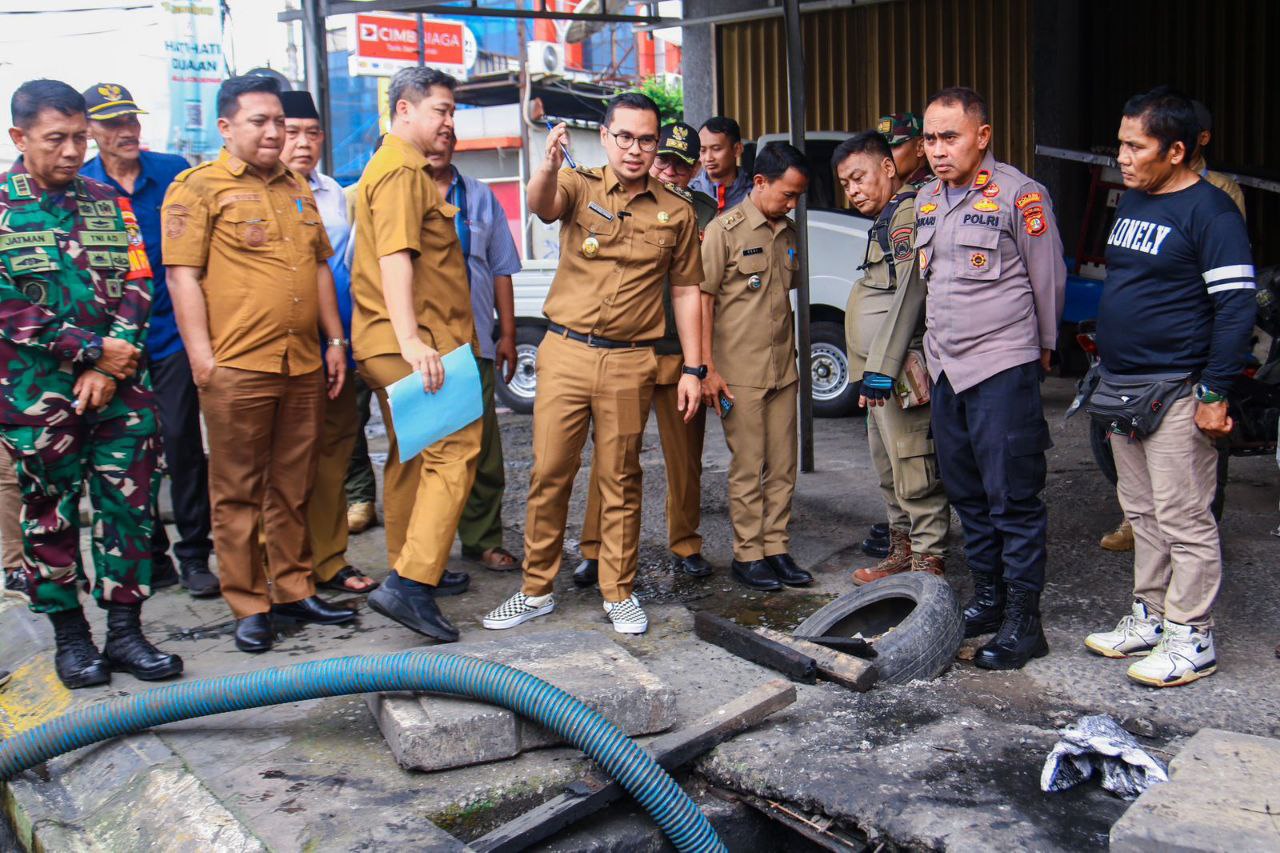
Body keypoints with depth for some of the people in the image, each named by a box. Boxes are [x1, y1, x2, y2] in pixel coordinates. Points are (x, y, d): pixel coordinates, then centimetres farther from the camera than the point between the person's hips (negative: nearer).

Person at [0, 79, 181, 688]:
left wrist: (110, 367, -9)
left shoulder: (109, 204, 9)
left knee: (128, 506, 4)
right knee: (49, 514, 7)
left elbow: (138, 286, 4)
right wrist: (93, 349, -14)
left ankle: (125, 631, 14)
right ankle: (69, 635, 21)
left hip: (120, 391, 3)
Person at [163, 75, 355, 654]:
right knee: (237, 492, 2)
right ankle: (249, 606, 11)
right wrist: (201, 356, -14)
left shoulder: (298, 188, 18)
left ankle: (294, 590, 23)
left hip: (303, 365, 6)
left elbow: (320, 266, 21)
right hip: (237, 367, -6)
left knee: (293, 487, 12)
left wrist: (335, 340, 15)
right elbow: (182, 275, -7)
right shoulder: (199, 187, -2)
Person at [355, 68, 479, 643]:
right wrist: (412, 341, -31)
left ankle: (410, 572, 28)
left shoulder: (404, 169, 24)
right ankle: (410, 583, -19)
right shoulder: (401, 172, -11)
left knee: (413, 456, 17)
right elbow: (394, 259, -23)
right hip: (413, 344, -11)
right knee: (454, 450, -14)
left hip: (405, 343, 11)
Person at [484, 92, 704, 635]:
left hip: (630, 362, 1)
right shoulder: (579, 186, 2)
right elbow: (542, 204, -22)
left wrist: (692, 368, 5)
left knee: (620, 480, 8)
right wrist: (550, 163, -45)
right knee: (549, 474, 5)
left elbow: (686, 291, 10)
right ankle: (536, 590, 19)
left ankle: (619, 594, 21)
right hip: (565, 352, 0)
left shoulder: (676, 210, 7)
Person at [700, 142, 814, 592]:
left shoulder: (787, 233, 13)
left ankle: (776, 548, 19)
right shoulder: (724, 230, -7)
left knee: (783, 468, 9)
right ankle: (747, 555, 10)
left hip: (782, 371, 6)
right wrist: (707, 368, -14)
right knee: (748, 469, 0)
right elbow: (703, 298, -9)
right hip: (739, 373, -6)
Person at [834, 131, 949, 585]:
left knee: (913, 467, -7)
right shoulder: (887, 220, 20)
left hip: (900, 370, -11)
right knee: (889, 466, 17)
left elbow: (909, 292, -22)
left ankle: (928, 560, 0)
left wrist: (881, 367, -26)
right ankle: (902, 550, 28)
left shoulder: (908, 213, -11)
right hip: (883, 372, 11)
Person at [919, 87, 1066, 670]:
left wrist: (1042, 349, 6)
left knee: (1013, 497, -3)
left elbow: (1048, 279, -4)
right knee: (967, 494, 15)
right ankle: (986, 596, 28)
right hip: (946, 369, 7)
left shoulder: (1018, 195, -10)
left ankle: (1022, 620, 5)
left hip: (1002, 368, -7)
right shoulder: (927, 199, 12)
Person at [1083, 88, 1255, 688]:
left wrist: (1216, 394, -18)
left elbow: (1237, 307, -15)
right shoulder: (1131, 200, 14)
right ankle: (1151, 619, 26)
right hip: (1122, 387, 9)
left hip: (1176, 392, -9)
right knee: (1142, 512, 15)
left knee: (1184, 518, -2)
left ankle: (1192, 639, 7)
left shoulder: (1210, 211, -12)